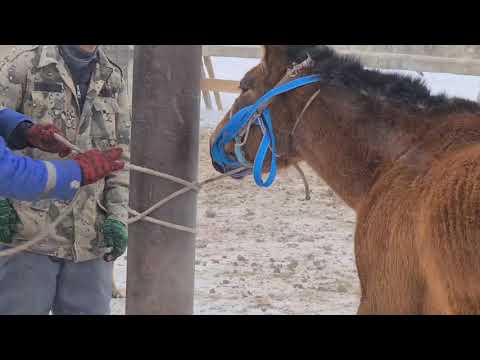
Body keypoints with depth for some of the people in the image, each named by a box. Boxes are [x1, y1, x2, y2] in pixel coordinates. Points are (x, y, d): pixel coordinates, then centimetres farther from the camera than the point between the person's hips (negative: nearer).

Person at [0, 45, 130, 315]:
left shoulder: (113, 80, 12)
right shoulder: (25, 67, -1)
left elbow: (122, 157, 13)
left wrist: (118, 216, 2)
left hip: (92, 239, 4)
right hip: (29, 231, -4)